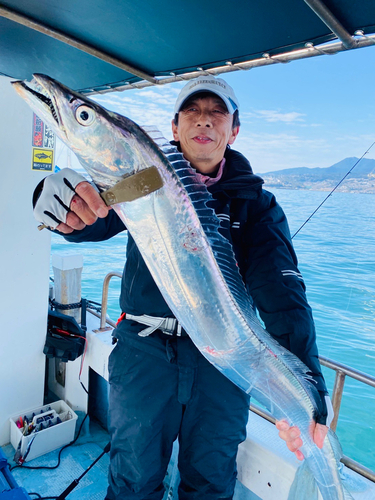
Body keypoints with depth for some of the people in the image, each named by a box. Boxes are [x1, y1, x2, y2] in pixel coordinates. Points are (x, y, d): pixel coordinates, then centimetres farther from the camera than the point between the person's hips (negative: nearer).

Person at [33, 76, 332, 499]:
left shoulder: (257, 204, -1)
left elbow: (281, 293, -13)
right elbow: (91, 223, -16)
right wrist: (63, 199, -41)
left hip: (224, 361, 1)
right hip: (145, 350, 0)